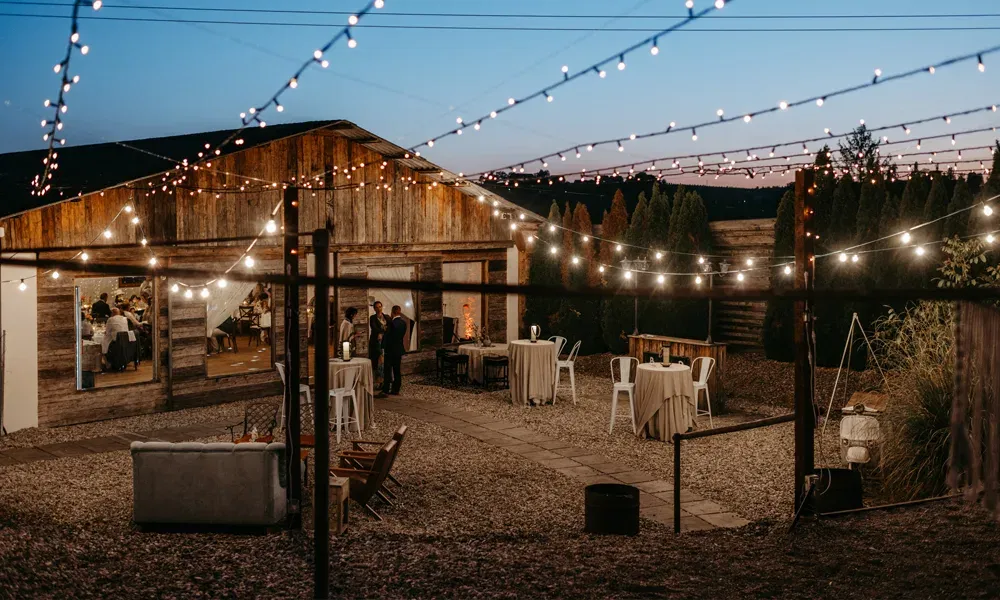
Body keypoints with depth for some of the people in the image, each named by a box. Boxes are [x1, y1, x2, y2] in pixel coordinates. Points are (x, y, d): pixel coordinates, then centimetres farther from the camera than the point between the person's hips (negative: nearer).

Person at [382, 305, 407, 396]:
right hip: (399, 349, 6)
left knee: (388, 370, 1)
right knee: (397, 370, 9)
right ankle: (396, 390, 11)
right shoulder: (403, 322, 3)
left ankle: (386, 389, 2)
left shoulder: (392, 323, -18)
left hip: (390, 349, -6)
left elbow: (387, 336, -15)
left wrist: (383, 347, -5)